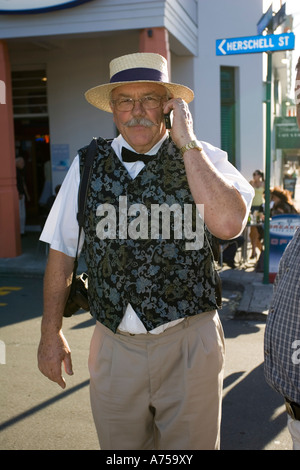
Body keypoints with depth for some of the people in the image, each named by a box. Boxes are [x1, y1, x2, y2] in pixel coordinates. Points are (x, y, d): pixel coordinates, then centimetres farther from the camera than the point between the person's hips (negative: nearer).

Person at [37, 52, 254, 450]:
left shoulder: (203, 158, -4)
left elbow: (228, 223, -24)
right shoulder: (87, 164, 1)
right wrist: (51, 333, 5)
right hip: (114, 348, 2)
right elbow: (62, 252, 5)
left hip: (189, 345, -1)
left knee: (190, 443, 17)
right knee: (119, 445, 20)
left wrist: (186, 142, -18)